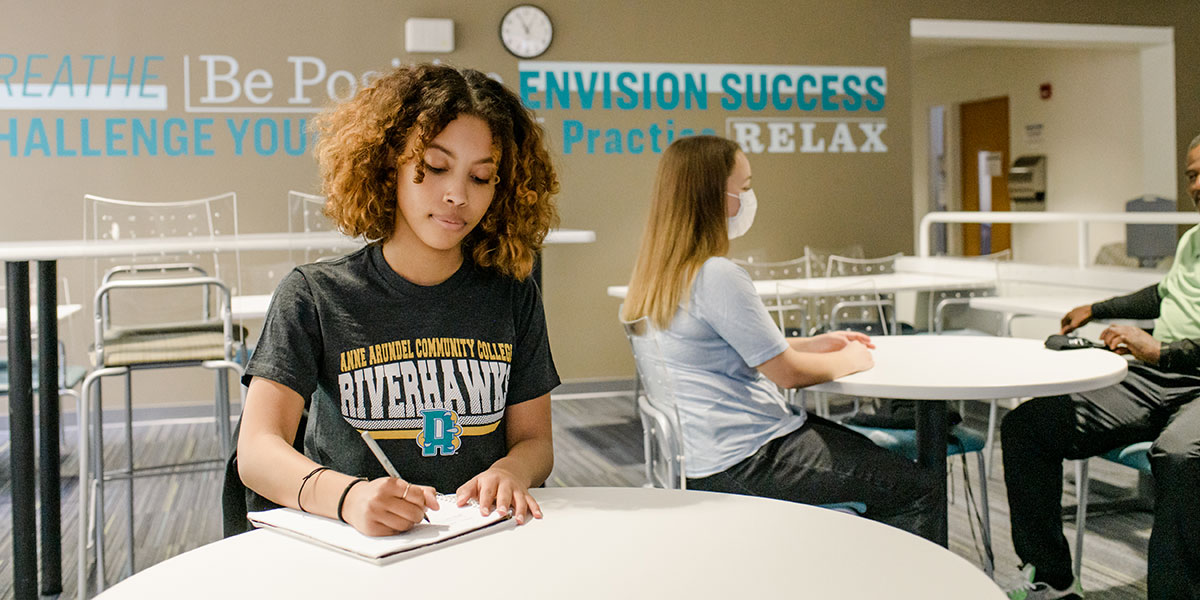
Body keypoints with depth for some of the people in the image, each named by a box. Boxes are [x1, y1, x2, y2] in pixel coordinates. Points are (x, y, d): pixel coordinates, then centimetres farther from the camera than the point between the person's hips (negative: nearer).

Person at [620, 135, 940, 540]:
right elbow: (788, 372, -16)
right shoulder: (717, 277, -22)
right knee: (920, 489, -6)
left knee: (880, 457, 21)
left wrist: (815, 344, 17)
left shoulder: (662, 274, 8)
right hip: (742, 466, -10)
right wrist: (849, 360, 2)